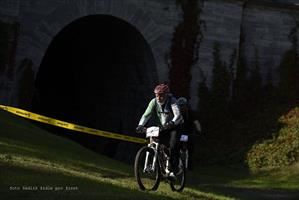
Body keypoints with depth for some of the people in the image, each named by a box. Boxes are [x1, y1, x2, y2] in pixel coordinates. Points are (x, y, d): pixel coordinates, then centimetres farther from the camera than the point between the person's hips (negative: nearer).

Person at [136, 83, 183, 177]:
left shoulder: (172, 101, -24)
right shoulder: (154, 102, -12)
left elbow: (178, 115, -38)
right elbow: (146, 115, -18)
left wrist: (172, 122, -58)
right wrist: (140, 125, -35)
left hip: (174, 126, -5)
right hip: (162, 127, 5)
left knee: (173, 146, -23)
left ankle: (173, 170, -19)